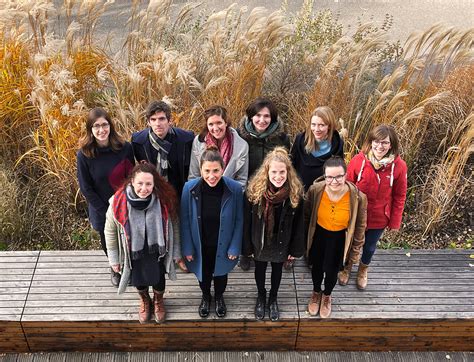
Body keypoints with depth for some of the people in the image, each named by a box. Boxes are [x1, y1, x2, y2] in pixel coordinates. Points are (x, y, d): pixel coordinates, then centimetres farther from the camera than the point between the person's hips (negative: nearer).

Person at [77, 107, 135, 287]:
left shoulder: (125, 148, -15)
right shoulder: (84, 154, -18)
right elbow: (86, 188, -11)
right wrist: (107, 212, -12)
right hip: (103, 210, 0)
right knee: (109, 243, 21)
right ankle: (115, 268, 52)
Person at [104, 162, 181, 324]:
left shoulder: (164, 200, -25)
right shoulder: (118, 202, -26)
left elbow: (174, 226, -9)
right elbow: (110, 231, -10)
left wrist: (176, 252, 0)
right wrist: (114, 259, -2)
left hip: (157, 252, 0)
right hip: (133, 254, 0)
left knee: (158, 280, 23)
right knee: (138, 281, 25)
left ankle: (158, 300, 59)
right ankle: (144, 300, 61)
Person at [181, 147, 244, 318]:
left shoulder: (235, 189, -24)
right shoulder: (190, 188, -22)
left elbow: (239, 221, -12)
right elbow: (185, 220, -10)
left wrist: (234, 247, -9)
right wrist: (188, 248, -7)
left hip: (223, 245, 0)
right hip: (200, 245, 0)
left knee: (220, 272, 26)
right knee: (203, 273, 26)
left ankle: (219, 297, 58)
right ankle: (205, 297, 58)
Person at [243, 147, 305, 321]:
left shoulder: (295, 192, -22)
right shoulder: (254, 190, -24)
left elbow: (298, 224, -11)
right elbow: (247, 221, -13)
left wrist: (296, 250, -5)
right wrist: (247, 247, -7)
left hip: (281, 243, 0)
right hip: (260, 242, 0)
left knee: (277, 270, 25)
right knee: (260, 270, 25)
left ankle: (273, 298, 53)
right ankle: (261, 296, 54)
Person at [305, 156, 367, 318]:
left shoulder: (358, 197, -28)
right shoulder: (315, 190, -26)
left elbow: (360, 226, -11)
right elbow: (306, 216, -6)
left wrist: (356, 251, -2)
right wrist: (305, 239, 4)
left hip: (340, 238, -1)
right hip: (319, 235, 1)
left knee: (332, 271, 20)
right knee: (317, 267, 24)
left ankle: (327, 295, 54)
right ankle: (316, 292, 56)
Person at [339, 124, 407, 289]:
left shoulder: (399, 166, -19)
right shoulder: (358, 160, -21)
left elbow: (399, 197, -8)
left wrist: (395, 222, -2)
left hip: (379, 218, 1)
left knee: (369, 247, 24)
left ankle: (363, 269, 56)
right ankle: (347, 266, 55)